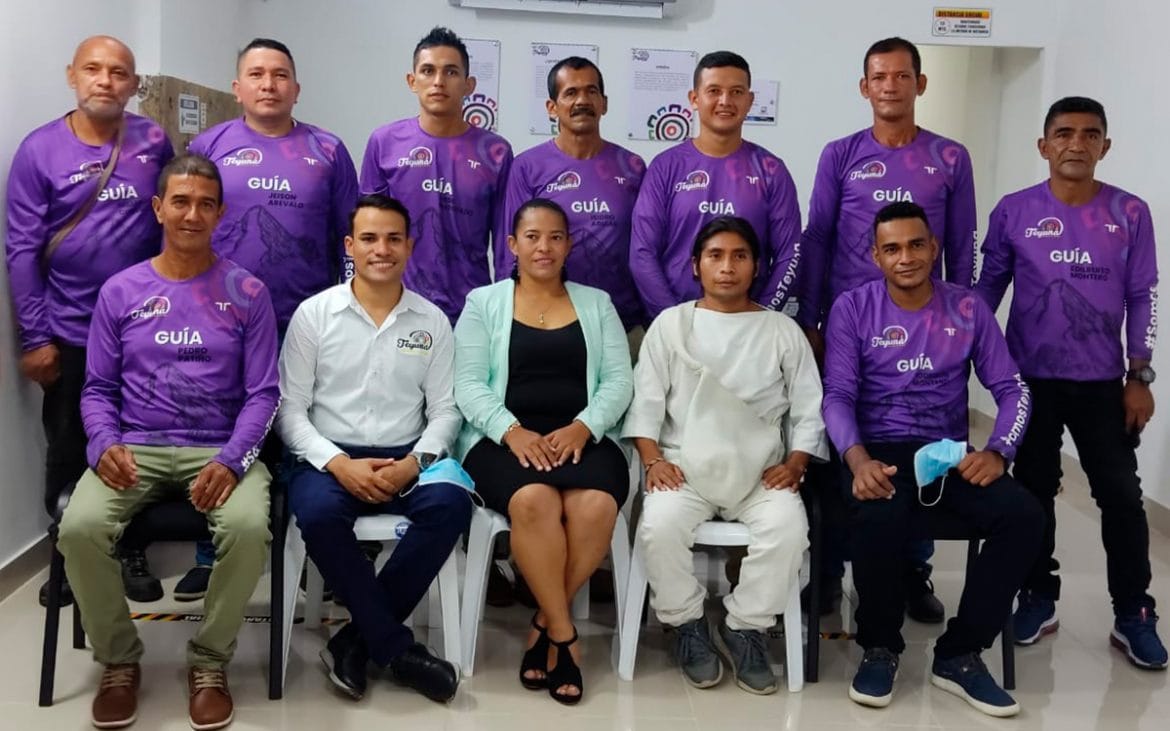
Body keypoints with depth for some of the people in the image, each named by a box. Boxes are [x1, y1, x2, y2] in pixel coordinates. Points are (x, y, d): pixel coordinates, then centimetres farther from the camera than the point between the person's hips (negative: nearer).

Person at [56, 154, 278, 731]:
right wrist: (105, 445, -13)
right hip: (136, 449, 2)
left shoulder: (247, 293, 4)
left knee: (249, 528, -33)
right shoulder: (120, 291, 8)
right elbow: (98, 389, 9)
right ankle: (119, 660, 1)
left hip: (221, 450, -1)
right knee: (79, 529, -28)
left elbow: (262, 393, 0)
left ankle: (209, 662, -6)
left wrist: (231, 461, -17)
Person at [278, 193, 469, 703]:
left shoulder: (432, 321, 8)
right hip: (329, 459, -1)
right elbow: (290, 409, 0)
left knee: (451, 503, -30)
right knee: (317, 512, -35)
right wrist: (338, 463, -16)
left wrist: (415, 462, -13)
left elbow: (445, 409, 6)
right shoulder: (313, 313, 3)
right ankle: (396, 647, -18)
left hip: (405, 460, 2)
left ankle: (359, 639, -16)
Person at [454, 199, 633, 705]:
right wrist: (512, 431, -16)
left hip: (583, 437, 2)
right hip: (503, 438, -1)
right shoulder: (483, 302, 12)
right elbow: (469, 384, 1)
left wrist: (582, 427, -12)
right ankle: (564, 633, -16)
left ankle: (544, 627, -10)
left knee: (596, 506, -31)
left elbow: (618, 381, 7)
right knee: (534, 501, -35)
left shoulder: (597, 303, 17)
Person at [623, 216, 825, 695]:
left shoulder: (782, 330, 11)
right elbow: (645, 400, 4)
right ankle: (687, 624, -4)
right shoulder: (671, 323, 10)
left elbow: (808, 410, 8)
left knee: (788, 526, -30)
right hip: (685, 466, 0)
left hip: (761, 472, 1)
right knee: (660, 524, -31)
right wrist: (654, 459, -10)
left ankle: (745, 629, -7)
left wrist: (794, 464, -8)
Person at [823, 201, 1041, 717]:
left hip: (951, 455, 3)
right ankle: (880, 647, -7)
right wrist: (857, 457, -26)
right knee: (878, 518, -36)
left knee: (1023, 515, -24)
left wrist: (998, 451, -13)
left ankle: (959, 655, -8)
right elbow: (838, 396, -6)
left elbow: (1012, 389, 6)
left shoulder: (968, 309, 7)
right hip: (879, 452, -3)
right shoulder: (852, 308, 0)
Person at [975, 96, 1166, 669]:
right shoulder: (1014, 211, -2)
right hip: (1031, 379, 0)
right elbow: (987, 288, 5)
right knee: (1034, 491, 9)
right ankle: (1038, 599, 23)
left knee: (1121, 494, 0)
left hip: (1103, 382, 0)